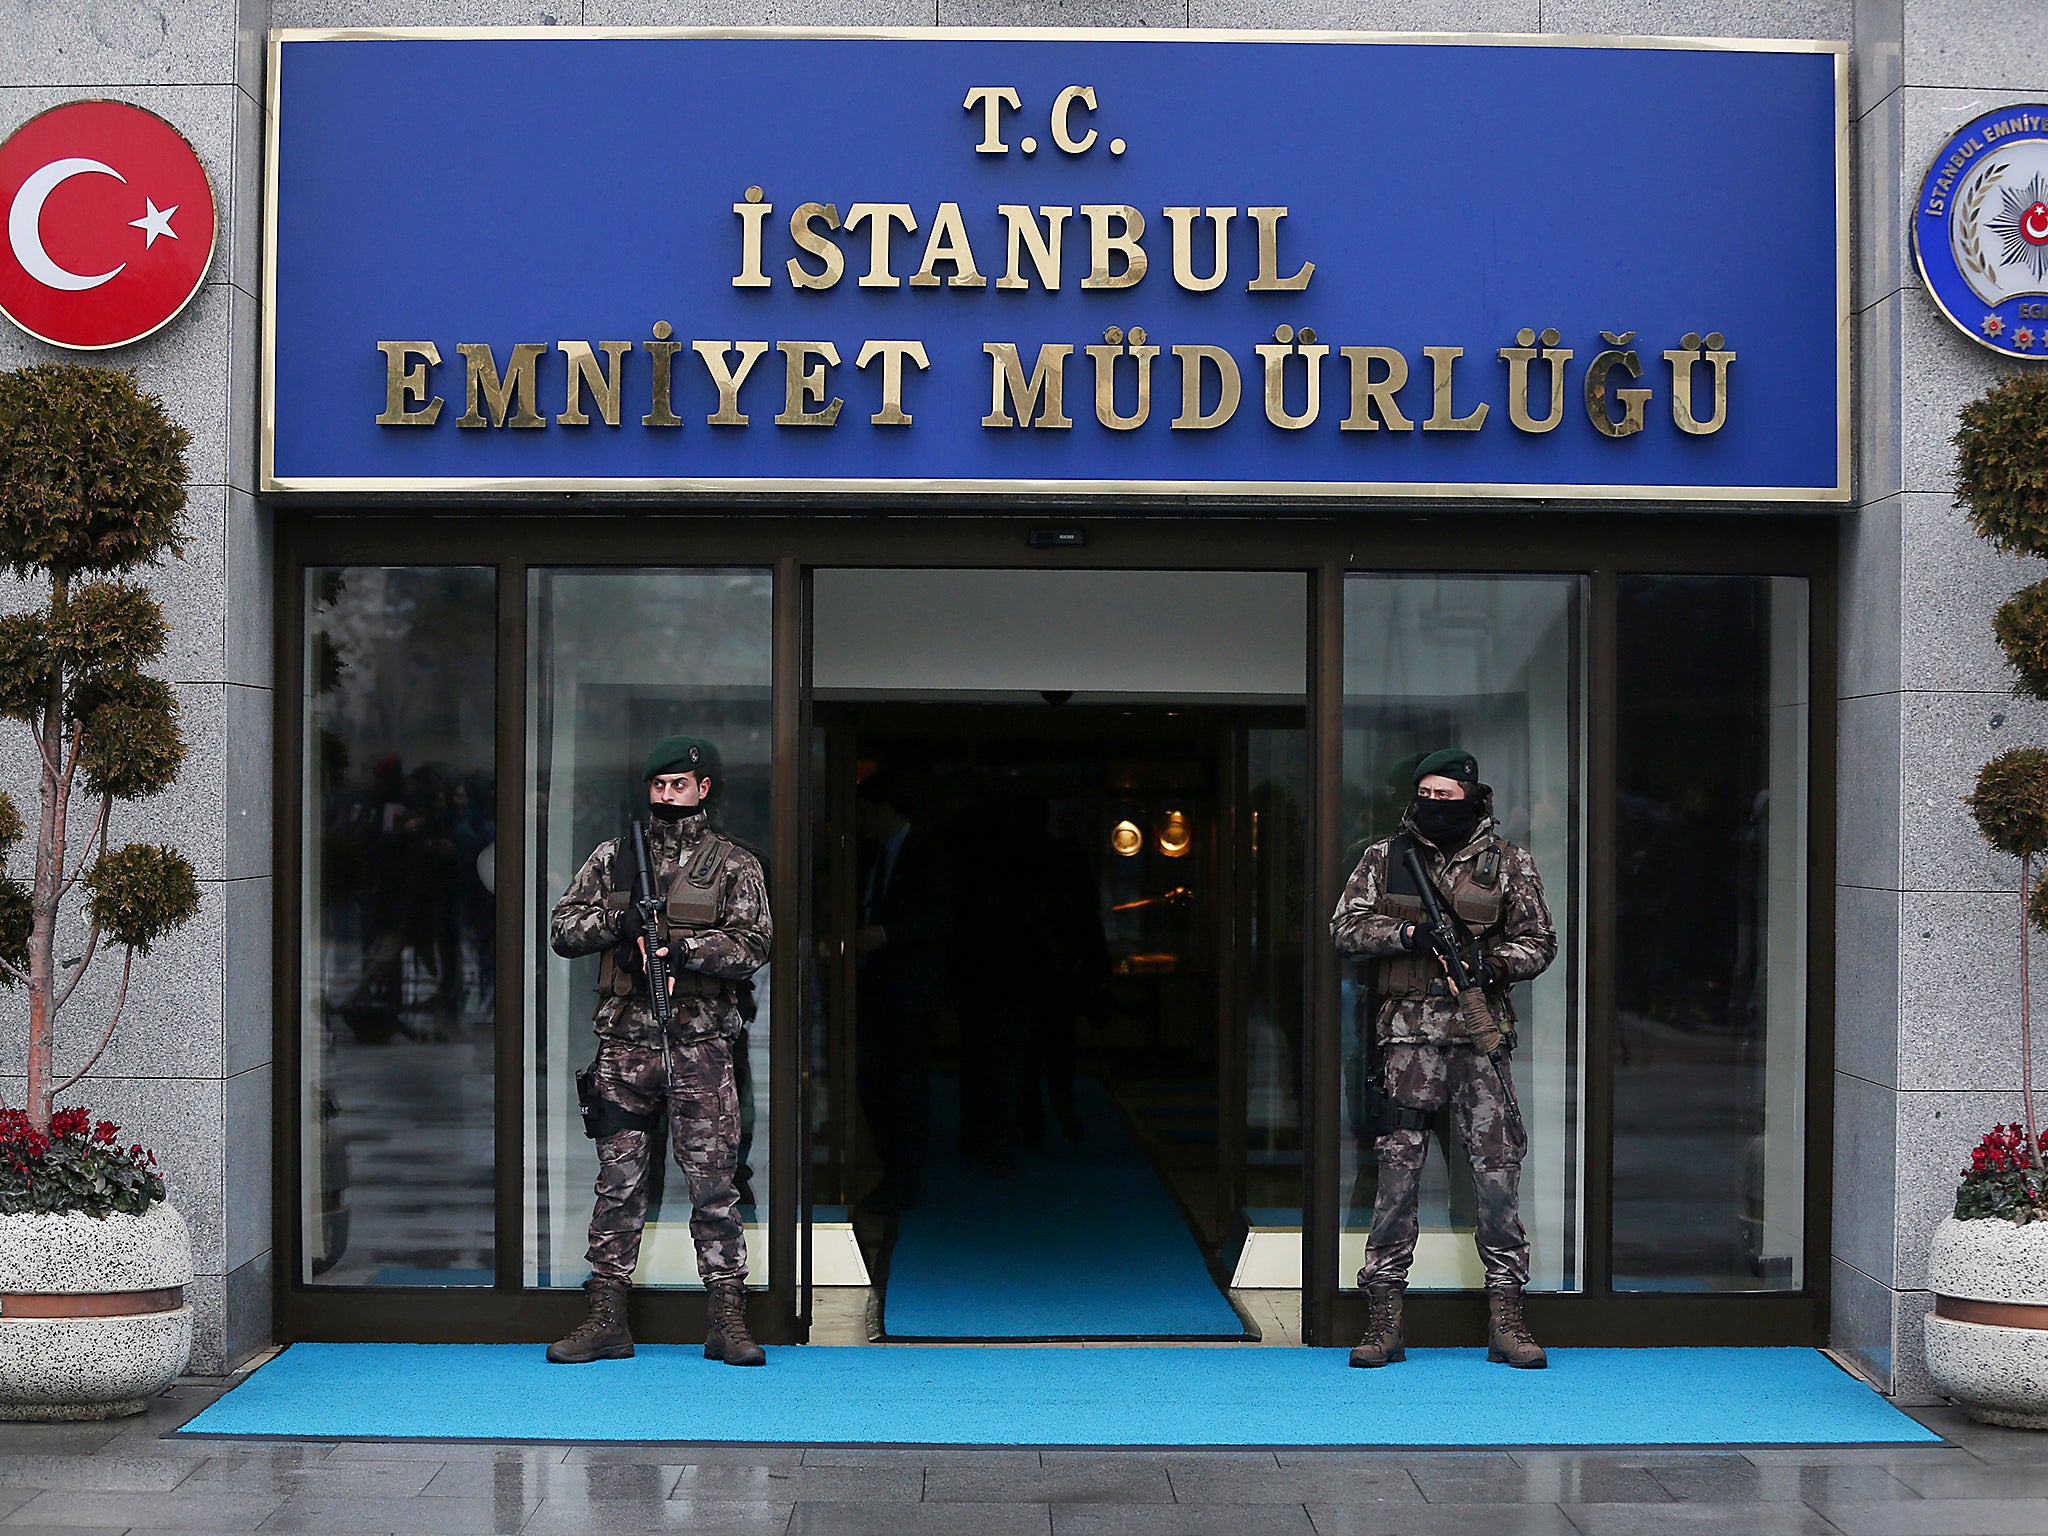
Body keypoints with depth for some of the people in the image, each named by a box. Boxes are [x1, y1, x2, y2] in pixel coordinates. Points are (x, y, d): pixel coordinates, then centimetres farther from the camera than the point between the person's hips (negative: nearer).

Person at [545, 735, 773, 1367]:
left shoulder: (734, 865, 6)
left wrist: (680, 945, -17)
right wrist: (616, 921, -8)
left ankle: (728, 1320, 3)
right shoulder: (612, 858, 13)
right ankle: (607, 1320, 10)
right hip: (626, 1042, 2)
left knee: (714, 1183, -2)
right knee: (619, 1182, 4)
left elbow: (752, 946, -5)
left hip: (702, 1045, -2)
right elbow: (562, 929, 9)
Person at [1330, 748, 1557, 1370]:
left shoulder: (1508, 864, 8)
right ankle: (1383, 1322, 5)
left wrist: (1492, 960, -11)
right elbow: (1345, 927, 5)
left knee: (1498, 1169, -1)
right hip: (1408, 1037, 0)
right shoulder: (1384, 858, 9)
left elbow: (1540, 943, 9)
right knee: (1397, 1169, -1)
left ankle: (1507, 1320, 6)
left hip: (1481, 1038, 0)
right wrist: (1407, 932, -11)